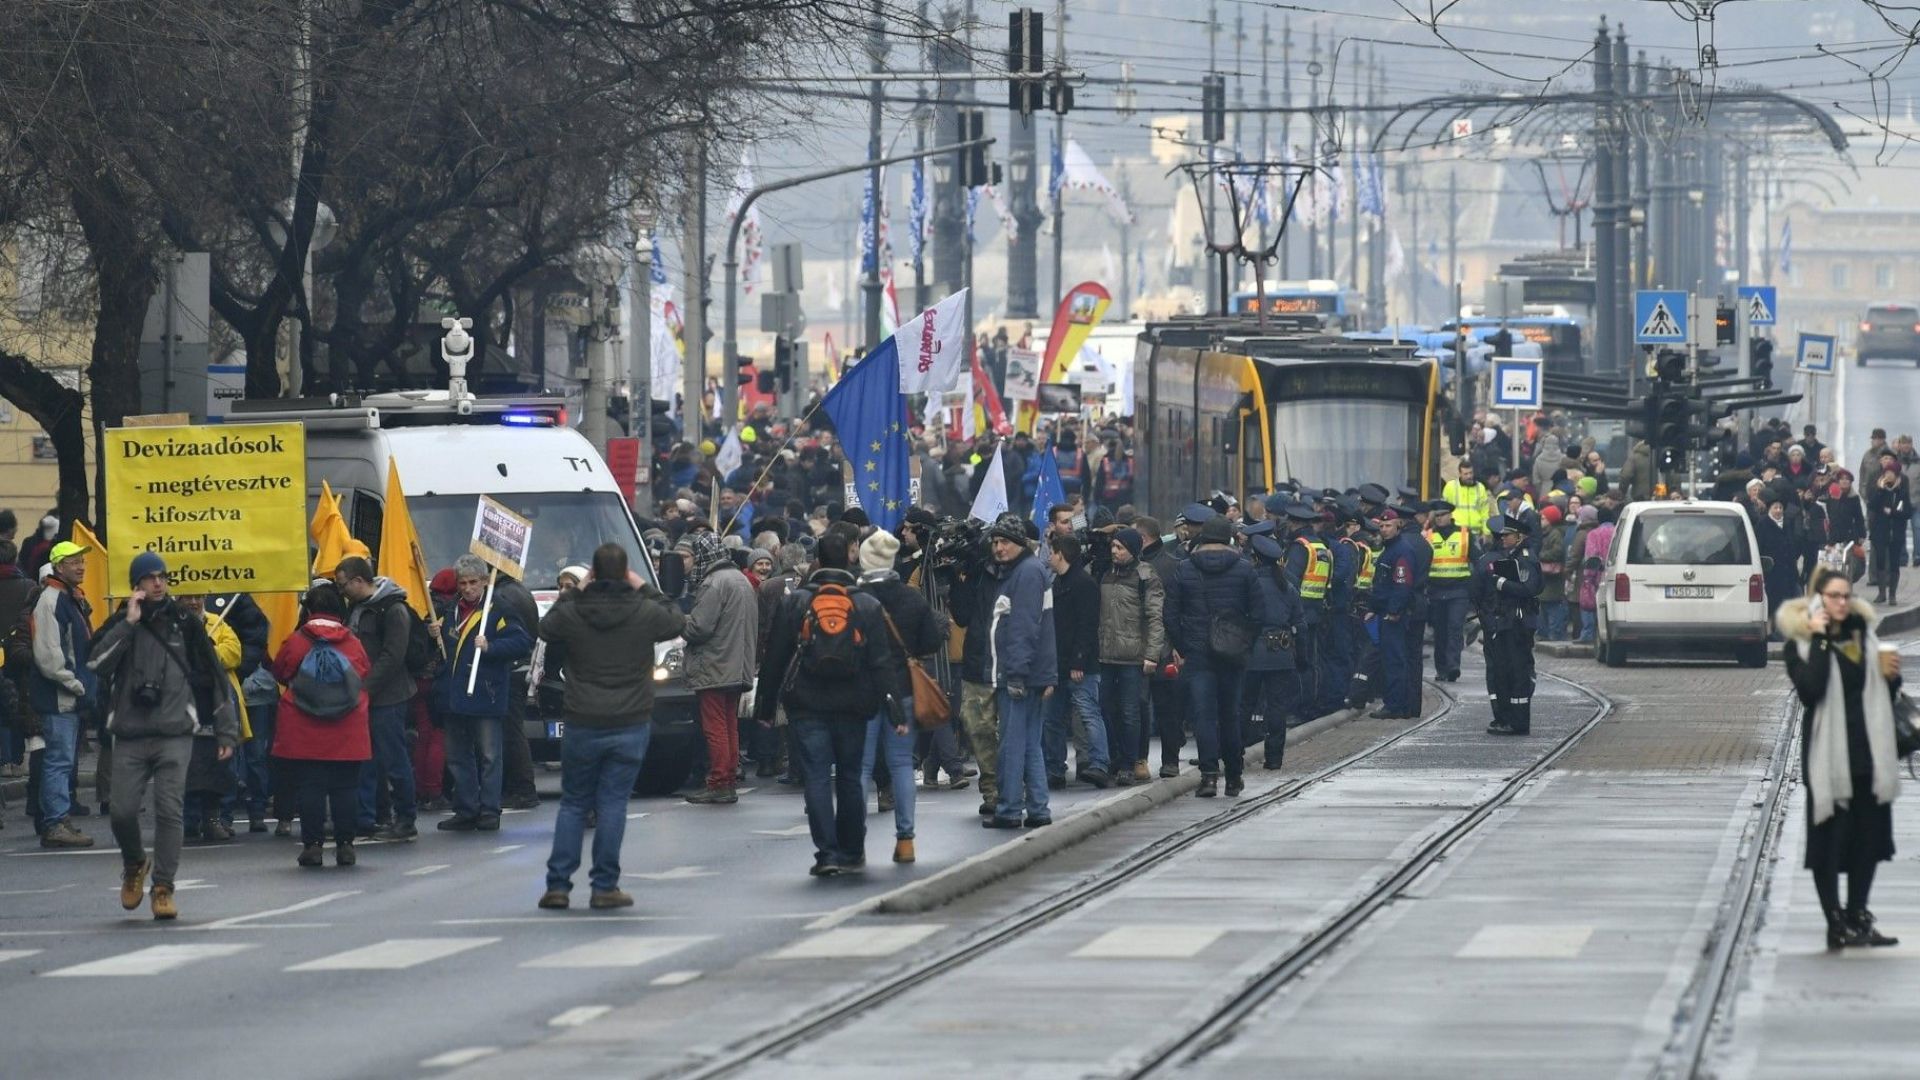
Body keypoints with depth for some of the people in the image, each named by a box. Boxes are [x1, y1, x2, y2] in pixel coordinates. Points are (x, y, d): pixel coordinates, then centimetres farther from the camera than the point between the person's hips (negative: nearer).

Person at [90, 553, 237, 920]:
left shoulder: (185, 623, 8)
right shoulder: (119, 624, 9)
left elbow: (214, 679, 10)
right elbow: (96, 663, -10)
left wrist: (226, 731, 8)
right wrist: (128, 624, -13)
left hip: (175, 736, -1)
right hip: (129, 737, 1)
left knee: (169, 810, -10)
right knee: (123, 811, -4)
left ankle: (163, 887, -3)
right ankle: (134, 866, 25)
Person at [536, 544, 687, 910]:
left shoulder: (572, 613, -7)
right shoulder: (645, 612, -7)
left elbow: (546, 629, 15)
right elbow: (678, 623, 14)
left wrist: (572, 593, 15)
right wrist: (645, 589, 17)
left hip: (582, 725, 1)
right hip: (630, 725, -1)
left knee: (573, 804, 11)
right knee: (613, 804, 3)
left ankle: (557, 885, 7)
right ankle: (605, 887, 1)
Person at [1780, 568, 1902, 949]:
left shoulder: (1864, 635, 11)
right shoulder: (1801, 643, -6)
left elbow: (1884, 696, 20)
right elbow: (1810, 690, -24)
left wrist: (1891, 676, -2)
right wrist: (1820, 640, -23)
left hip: (1868, 754, 6)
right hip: (1828, 756, -6)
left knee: (1868, 838, 10)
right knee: (1829, 840, -2)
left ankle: (1858, 918, 21)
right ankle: (1836, 924, 3)